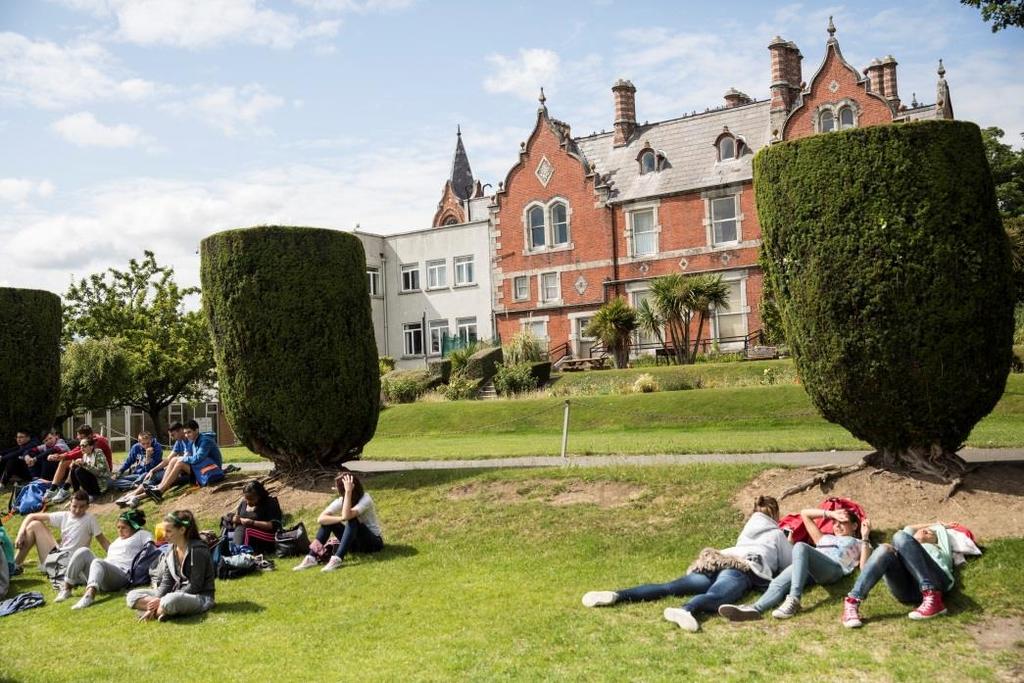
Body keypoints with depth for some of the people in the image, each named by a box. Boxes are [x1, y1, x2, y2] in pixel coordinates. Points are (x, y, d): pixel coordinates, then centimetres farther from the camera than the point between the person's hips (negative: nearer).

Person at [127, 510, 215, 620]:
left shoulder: (197, 550, -17)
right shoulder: (171, 552, 7)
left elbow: (194, 586, -19)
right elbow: (166, 583, 4)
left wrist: (161, 601, -18)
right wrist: (156, 602, -15)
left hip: (200, 598, -8)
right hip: (176, 594, 8)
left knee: (171, 600, -41)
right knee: (133, 595, 2)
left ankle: (158, 611, -11)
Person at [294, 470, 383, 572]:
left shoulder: (365, 499, -22)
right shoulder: (342, 500, -6)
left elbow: (346, 516, -40)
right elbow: (321, 519, -19)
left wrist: (348, 492, -38)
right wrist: (342, 518, -32)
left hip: (373, 542, -6)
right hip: (355, 542, 6)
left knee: (352, 520, -32)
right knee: (328, 520, -13)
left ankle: (337, 559, -38)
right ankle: (312, 558, -20)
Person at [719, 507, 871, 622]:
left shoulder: (858, 543, 32)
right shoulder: (825, 538, 44)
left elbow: (863, 567, 10)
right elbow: (804, 513, 42)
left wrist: (865, 538, 10)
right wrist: (831, 513, 33)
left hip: (833, 567, -4)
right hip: (806, 567, 4)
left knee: (800, 546, -37)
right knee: (778, 582, -30)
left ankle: (794, 599, -48)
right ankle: (756, 608, -57)